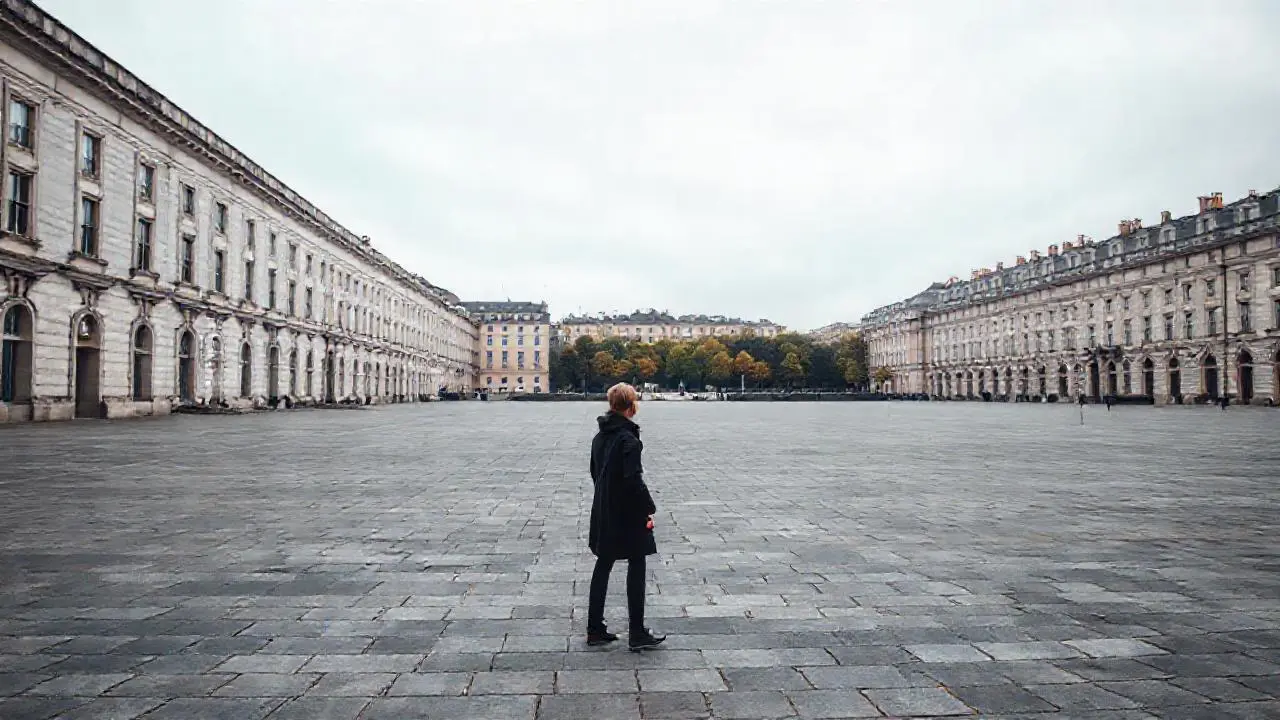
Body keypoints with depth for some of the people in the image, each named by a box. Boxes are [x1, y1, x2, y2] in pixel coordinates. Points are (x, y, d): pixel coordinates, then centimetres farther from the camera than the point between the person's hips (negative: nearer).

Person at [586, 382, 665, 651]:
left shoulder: (600, 437, 7)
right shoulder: (628, 439, -19)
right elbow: (634, 479, -24)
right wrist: (648, 509, -15)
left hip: (603, 512, 8)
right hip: (627, 514, -8)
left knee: (603, 566, 14)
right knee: (636, 567, 3)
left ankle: (595, 629, 21)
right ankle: (637, 634, 9)